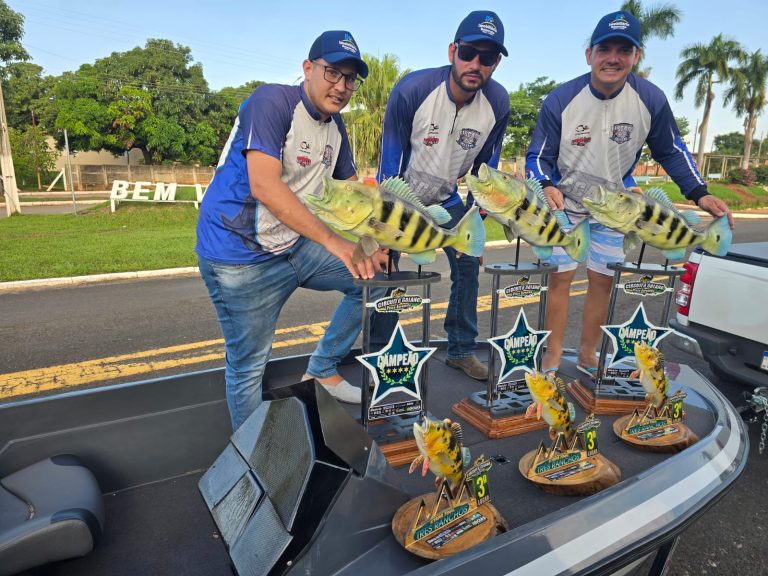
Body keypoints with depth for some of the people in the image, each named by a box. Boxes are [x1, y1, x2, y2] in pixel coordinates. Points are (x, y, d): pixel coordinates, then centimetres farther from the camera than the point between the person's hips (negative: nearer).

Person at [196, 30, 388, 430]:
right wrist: (334, 242, -29)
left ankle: (323, 369, 19)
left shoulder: (335, 126, 9)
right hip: (241, 257, -8)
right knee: (248, 365, 0)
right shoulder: (272, 101, -16)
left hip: (293, 248, 8)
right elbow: (264, 186, -28)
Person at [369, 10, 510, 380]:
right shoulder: (411, 90, -26)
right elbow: (390, 160, -20)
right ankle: (377, 351, 11)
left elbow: (485, 166, -3)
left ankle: (461, 350, 17)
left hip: (446, 199, 3)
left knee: (468, 266, 1)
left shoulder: (498, 103, -16)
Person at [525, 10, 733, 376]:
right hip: (564, 202, -2)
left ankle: (588, 354, 24)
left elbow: (671, 151, 0)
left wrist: (699, 193, -10)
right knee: (560, 277, -3)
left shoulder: (651, 99, -13)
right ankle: (552, 357, 12)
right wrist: (547, 187, -34)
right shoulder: (561, 100, -20)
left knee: (603, 280, 7)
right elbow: (538, 156, -14)